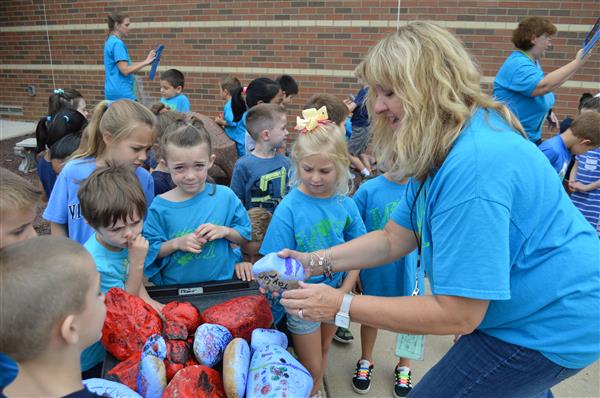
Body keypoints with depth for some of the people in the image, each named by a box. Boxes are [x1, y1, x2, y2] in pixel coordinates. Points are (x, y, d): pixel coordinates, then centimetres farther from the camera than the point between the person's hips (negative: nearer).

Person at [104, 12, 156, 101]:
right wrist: (145, 62, -15)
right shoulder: (117, 43, -14)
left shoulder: (111, 41, 16)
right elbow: (125, 70, -20)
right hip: (122, 93, -10)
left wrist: (144, 62, 10)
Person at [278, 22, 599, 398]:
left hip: (550, 324, -9)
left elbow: (457, 314, -30)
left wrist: (341, 306, -26)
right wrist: (317, 261, -7)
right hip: (527, 307, 9)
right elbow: (393, 239, 3)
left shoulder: (474, 165, -33)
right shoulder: (439, 153, 1)